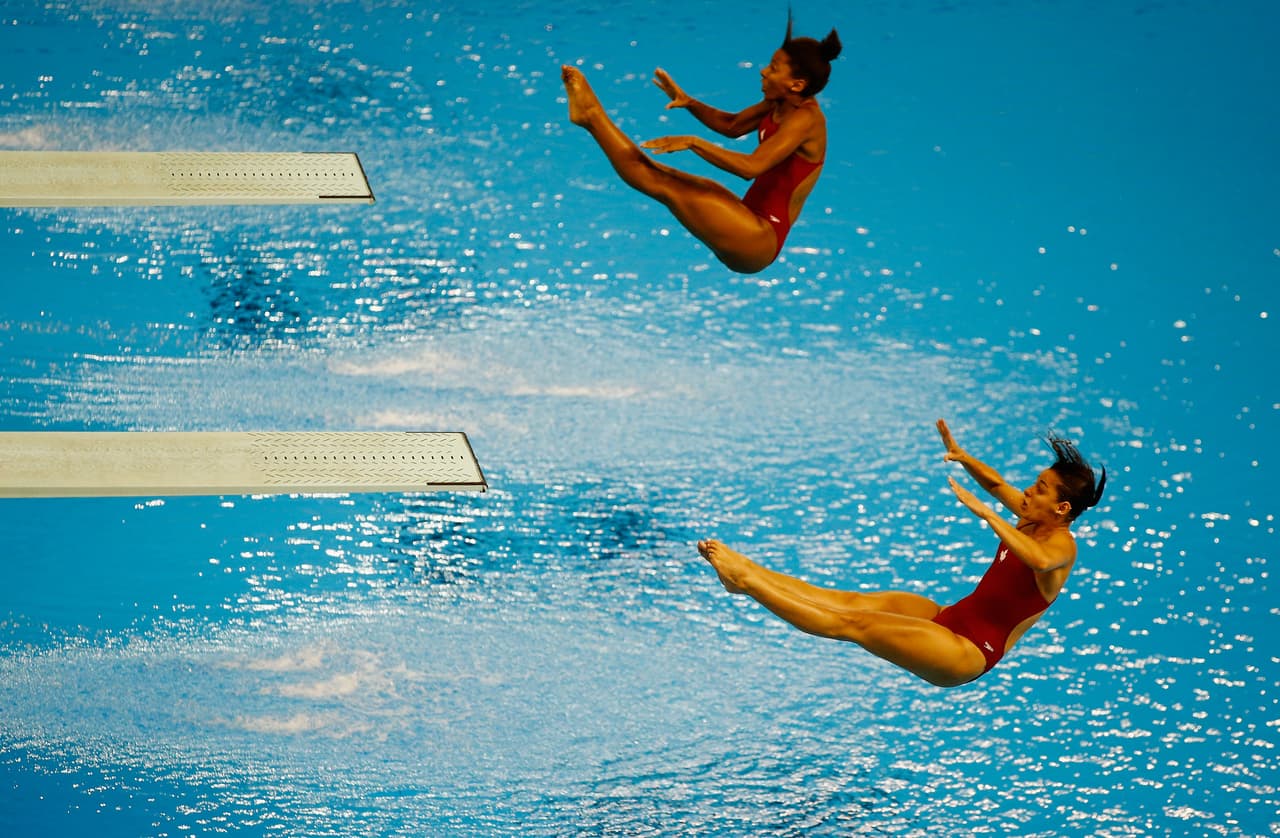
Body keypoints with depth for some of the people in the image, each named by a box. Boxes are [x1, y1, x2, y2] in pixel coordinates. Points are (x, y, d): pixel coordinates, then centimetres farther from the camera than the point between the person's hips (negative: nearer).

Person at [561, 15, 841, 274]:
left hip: (760, 241, -9)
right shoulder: (781, 103, 5)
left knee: (663, 184, -12)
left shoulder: (805, 119, -22)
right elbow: (733, 125, 19)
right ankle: (591, 114, 7)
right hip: (749, 220, 9)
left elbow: (751, 167, -34)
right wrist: (689, 103, 2)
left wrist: (694, 143, -33)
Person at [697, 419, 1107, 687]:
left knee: (852, 623, -14)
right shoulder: (1034, 519, 6)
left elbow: (1040, 560, -46)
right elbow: (996, 483, 23)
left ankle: (746, 580, -16)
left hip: (967, 654, -9)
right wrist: (962, 457, 5)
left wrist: (981, 510, -47)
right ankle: (750, 573, -4)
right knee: (850, 600, -2)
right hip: (953, 620, 9)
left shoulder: (1061, 545, -20)